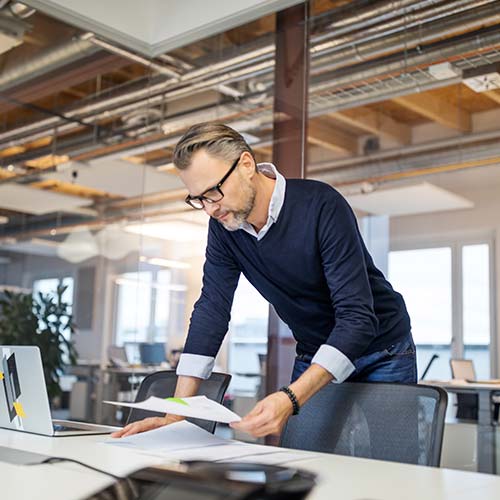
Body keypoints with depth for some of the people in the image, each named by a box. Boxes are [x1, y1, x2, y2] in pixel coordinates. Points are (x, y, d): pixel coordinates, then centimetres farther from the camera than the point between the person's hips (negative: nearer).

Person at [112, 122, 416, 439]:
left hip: (381, 352, -4)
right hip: (314, 359, 5)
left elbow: (358, 318, -32)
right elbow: (212, 309, -10)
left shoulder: (322, 205, -29)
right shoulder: (223, 226, -10)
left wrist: (291, 400, -44)